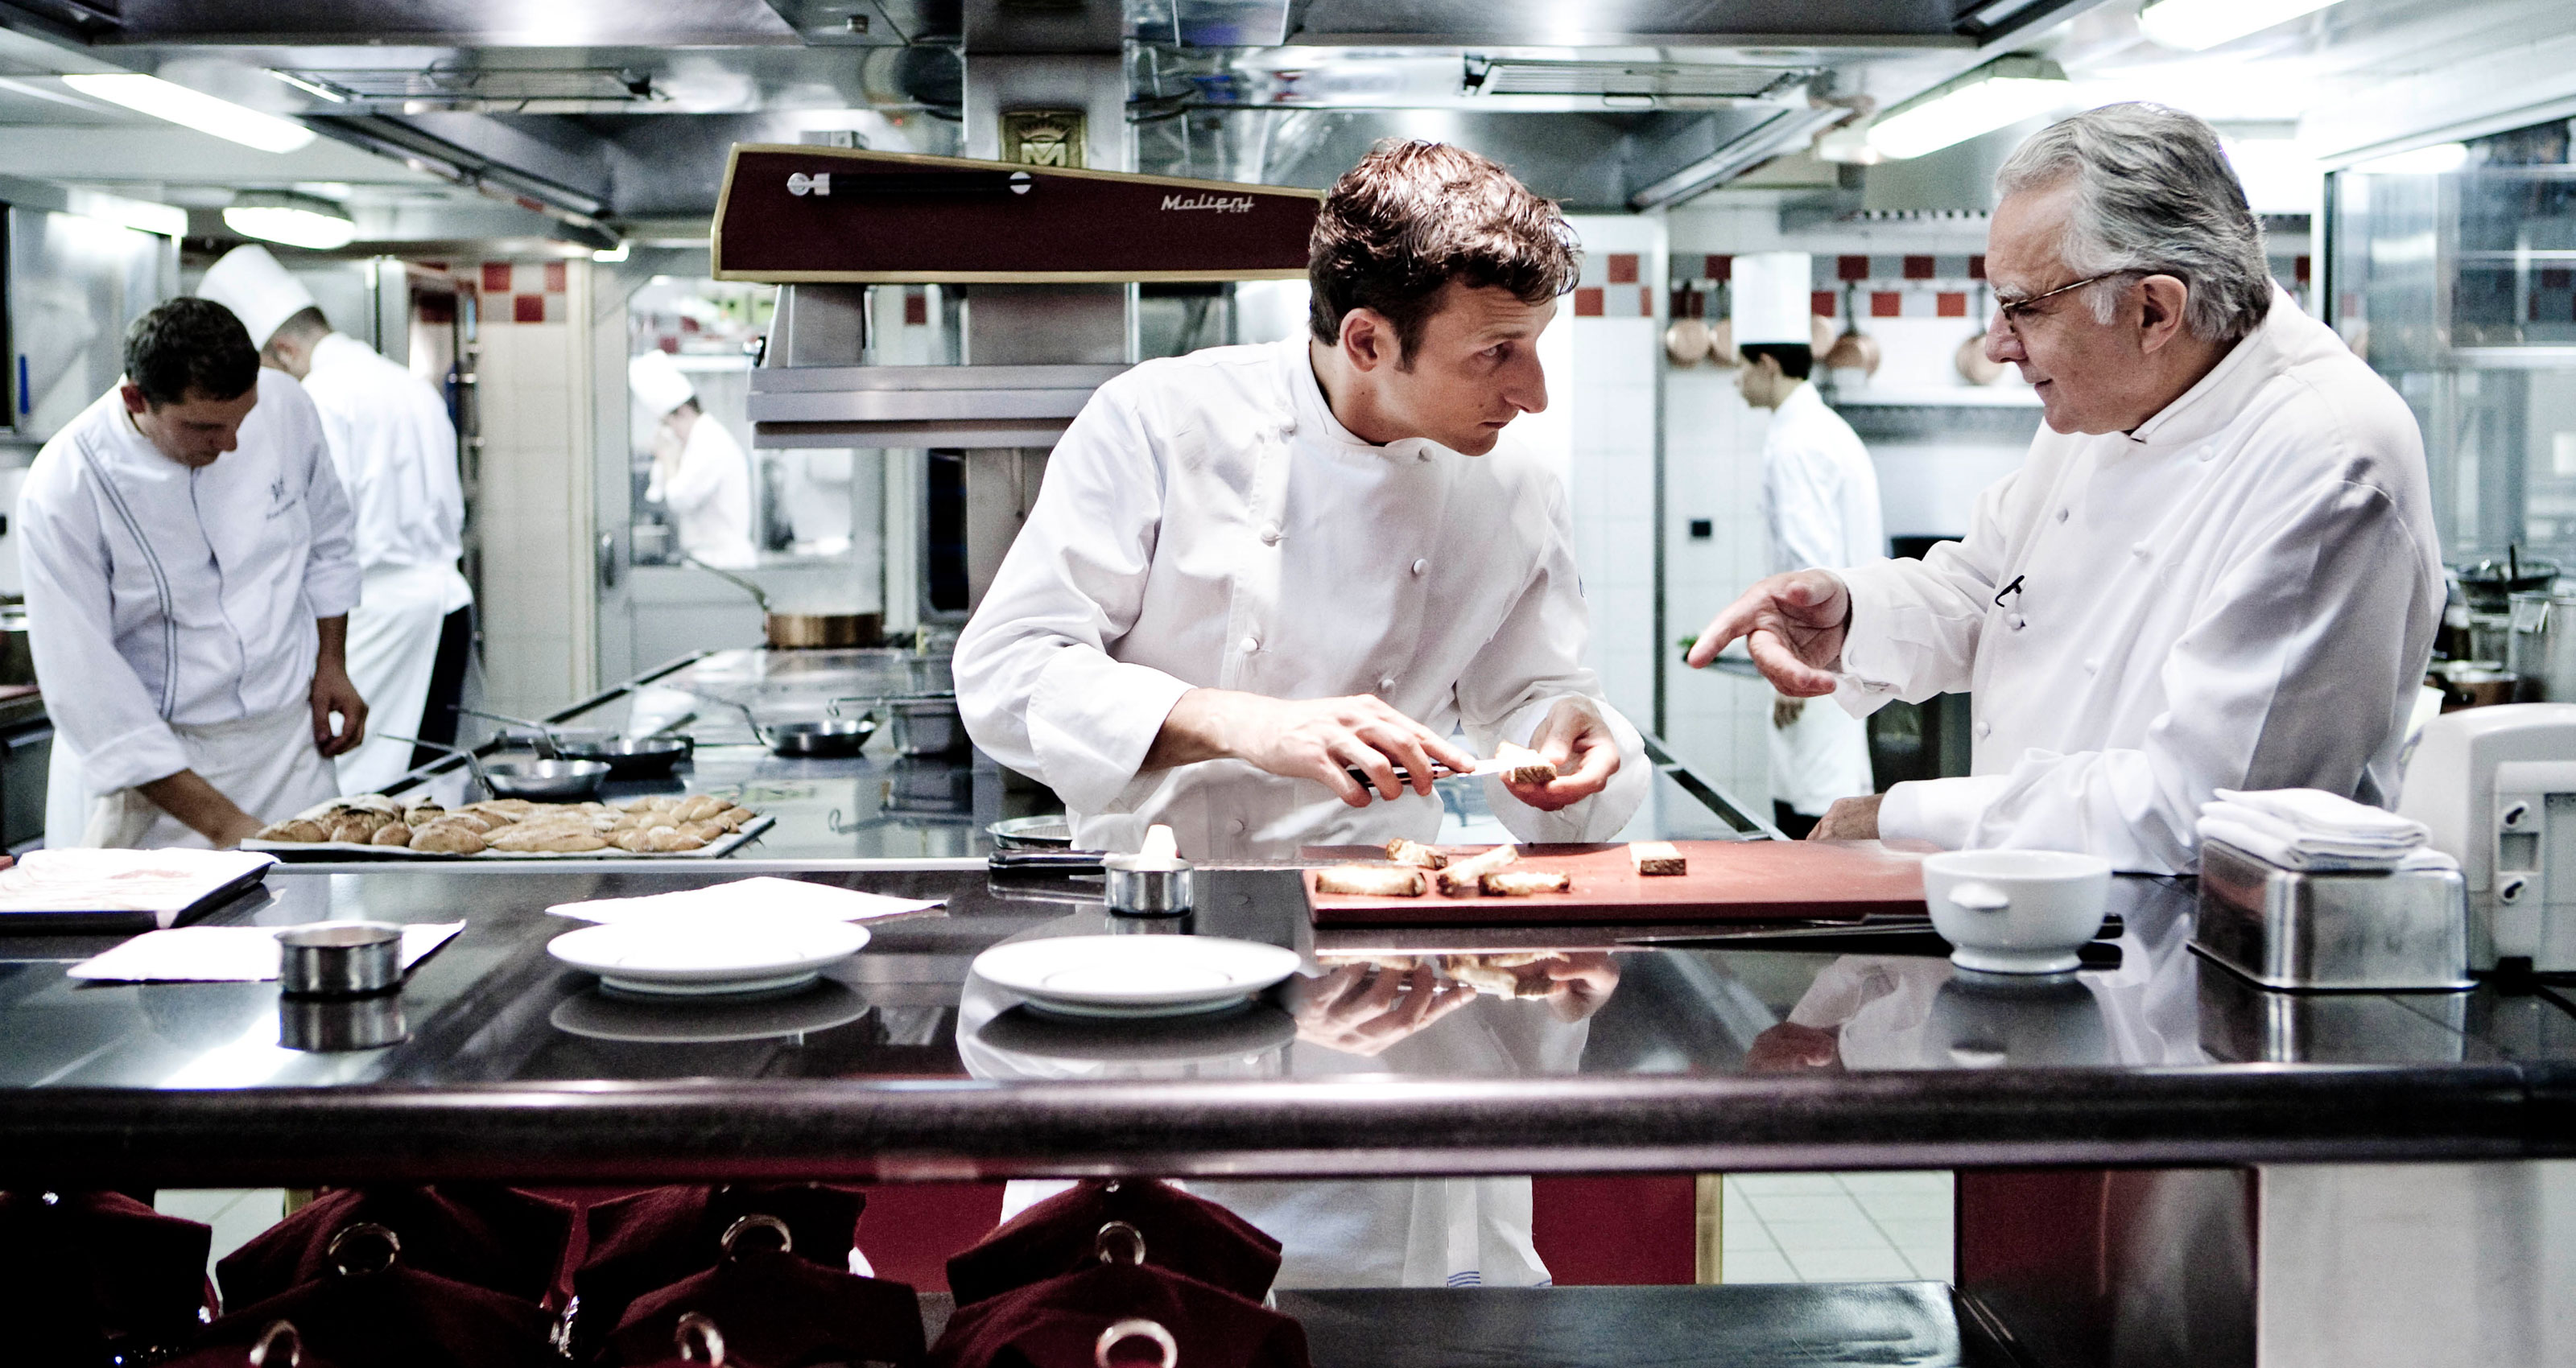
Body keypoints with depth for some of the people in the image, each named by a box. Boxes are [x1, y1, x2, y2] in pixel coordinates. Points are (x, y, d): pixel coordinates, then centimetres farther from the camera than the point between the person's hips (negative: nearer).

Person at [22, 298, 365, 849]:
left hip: (288, 740, 3)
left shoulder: (283, 403, -6)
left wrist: (331, 664, 9)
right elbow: (85, 685, -18)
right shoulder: (63, 489, -19)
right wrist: (221, 823, -20)